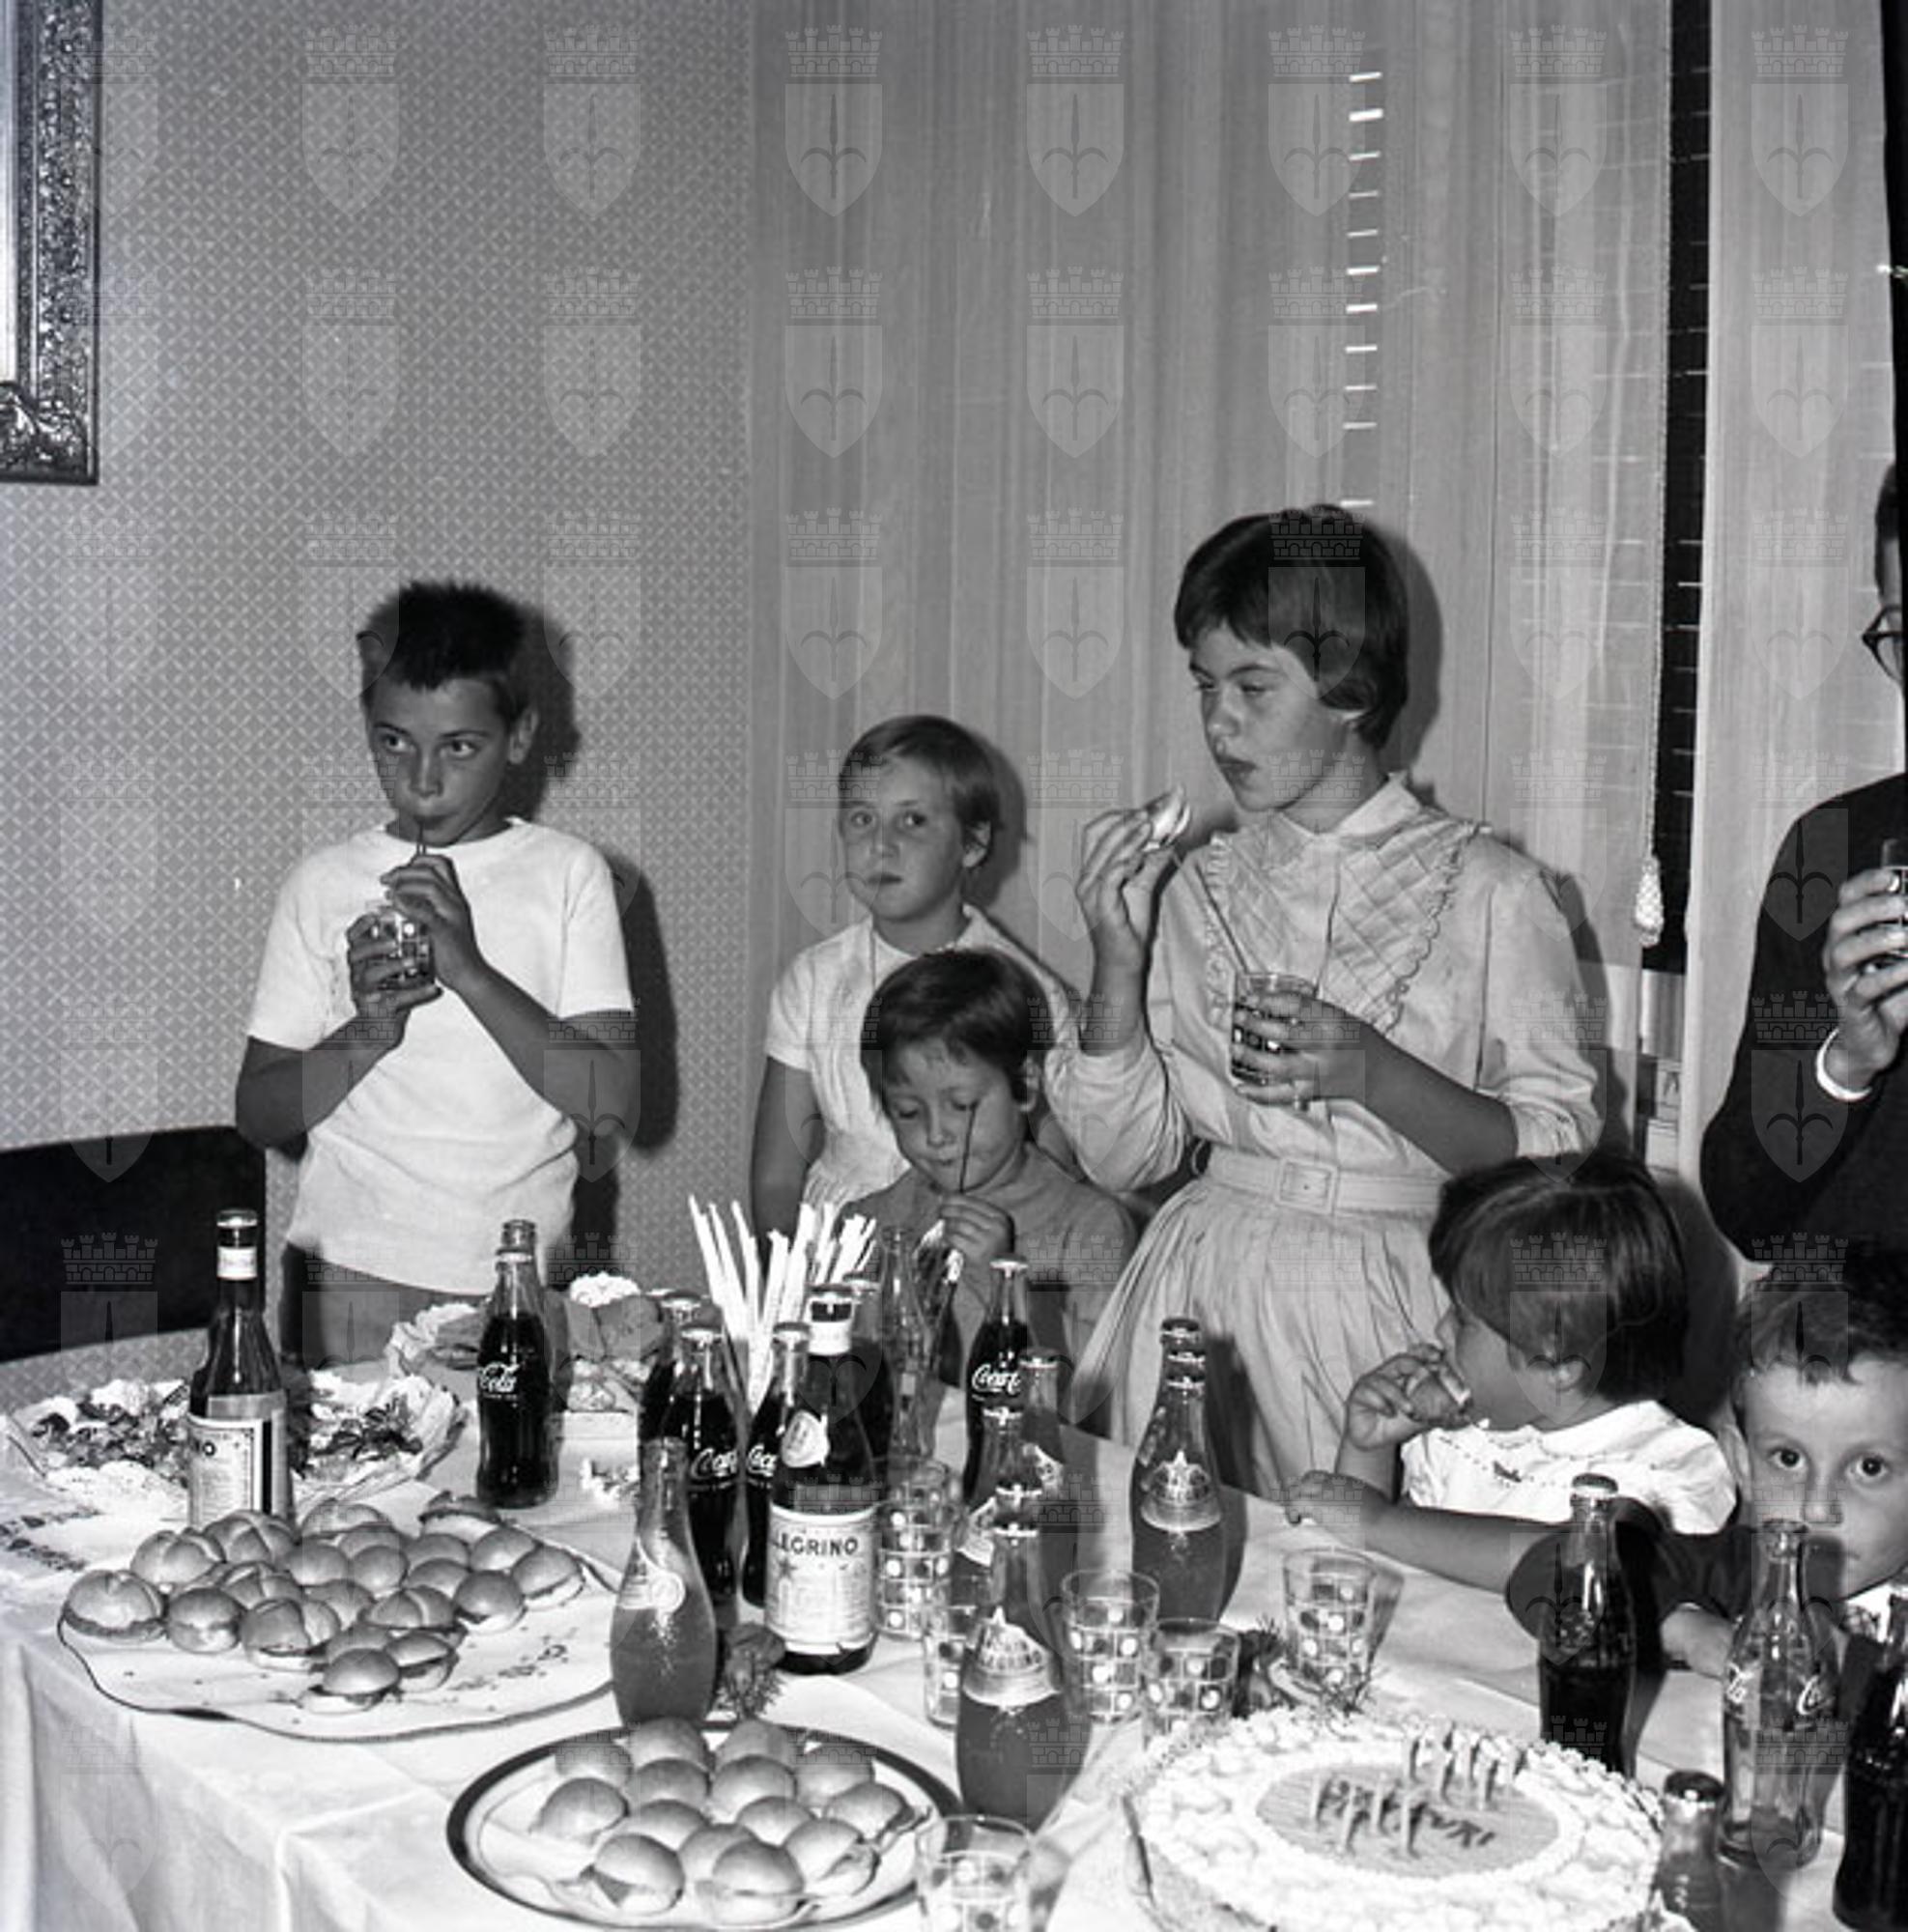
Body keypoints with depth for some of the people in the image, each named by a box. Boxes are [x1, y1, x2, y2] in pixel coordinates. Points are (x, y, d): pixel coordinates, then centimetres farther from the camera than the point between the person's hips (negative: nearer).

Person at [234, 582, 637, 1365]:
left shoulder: (569, 874, 4)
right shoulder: (324, 884, 6)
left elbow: (610, 1104, -6)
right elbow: (258, 1114, 5)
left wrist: (472, 972, -15)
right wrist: (367, 1033, -13)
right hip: (351, 1284, 0)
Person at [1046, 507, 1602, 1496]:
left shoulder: (1489, 892, -1)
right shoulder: (1198, 889, 8)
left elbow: (1558, 1154, -5)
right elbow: (1122, 1157, 5)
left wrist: (1373, 1074, -18)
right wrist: (1117, 957, -7)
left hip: (1390, 1310, -2)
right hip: (1206, 1293, 3)